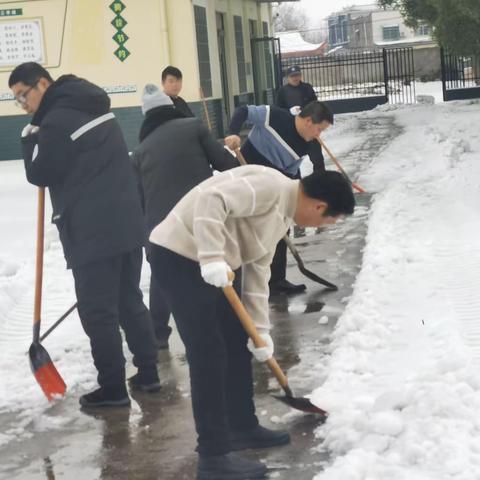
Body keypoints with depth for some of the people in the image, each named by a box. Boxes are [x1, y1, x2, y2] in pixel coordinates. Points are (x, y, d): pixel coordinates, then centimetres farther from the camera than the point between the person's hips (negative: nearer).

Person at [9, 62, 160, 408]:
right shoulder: (95, 107, 15)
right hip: (126, 224, 9)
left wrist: (31, 139, 5)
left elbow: (41, 175, -7)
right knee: (130, 301, 16)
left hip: (92, 233, -9)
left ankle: (113, 388, 3)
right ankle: (148, 373, 23)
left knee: (98, 311, -1)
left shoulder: (56, 121, -14)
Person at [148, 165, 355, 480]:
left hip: (213, 267, 11)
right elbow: (211, 200, -29)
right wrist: (212, 258, -33)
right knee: (209, 356, -10)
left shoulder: (282, 216, 14)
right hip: (180, 256, -11)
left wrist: (260, 330, 14)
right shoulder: (271, 186, -18)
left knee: (238, 345, 18)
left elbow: (258, 272, 18)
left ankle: (243, 428, 33)